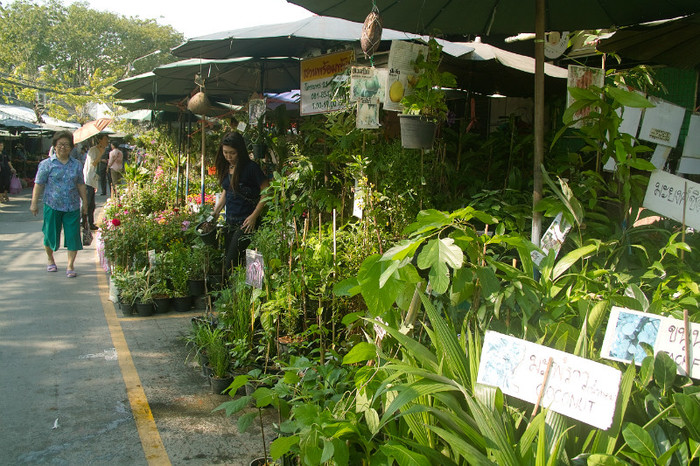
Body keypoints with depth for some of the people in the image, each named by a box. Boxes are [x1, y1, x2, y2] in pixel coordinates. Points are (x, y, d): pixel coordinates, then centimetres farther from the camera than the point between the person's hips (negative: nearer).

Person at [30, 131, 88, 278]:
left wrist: (85, 203, 12)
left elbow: (81, 185, 14)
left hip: (72, 206, 2)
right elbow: (38, 184, 0)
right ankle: (50, 260, 33)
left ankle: (70, 266, 4)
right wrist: (34, 203, -3)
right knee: (51, 234, 9)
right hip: (52, 205, -2)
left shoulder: (76, 165, 9)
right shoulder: (46, 164, 1)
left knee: (73, 235, -3)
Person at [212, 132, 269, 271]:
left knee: (231, 264, -12)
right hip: (230, 222, 8)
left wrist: (254, 216, -16)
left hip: (246, 223, -7)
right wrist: (216, 212, 13)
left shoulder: (250, 168, -13)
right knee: (227, 258, 9)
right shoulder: (226, 168, 9)